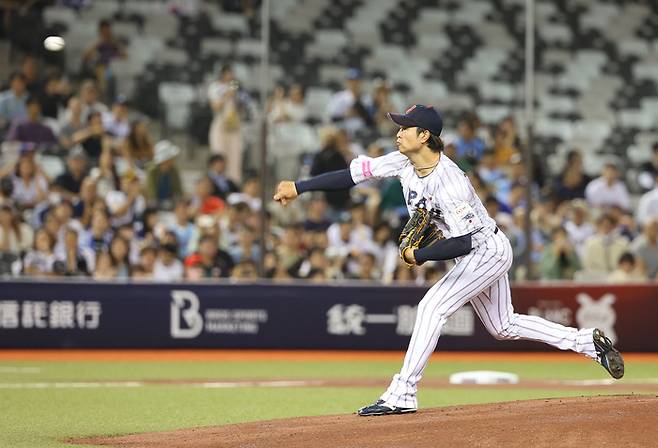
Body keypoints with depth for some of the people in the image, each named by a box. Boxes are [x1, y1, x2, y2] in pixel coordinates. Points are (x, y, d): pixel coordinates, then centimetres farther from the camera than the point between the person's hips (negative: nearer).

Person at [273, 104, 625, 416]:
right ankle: (588, 341, 27)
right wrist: (299, 187, -10)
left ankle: (402, 394, -15)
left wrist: (418, 255, -25)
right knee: (503, 326, 17)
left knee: (432, 307, -19)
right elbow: (356, 173, -7)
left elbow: (464, 242, -32)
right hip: (475, 254, 10)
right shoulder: (404, 162, -9)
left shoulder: (450, 182, -31)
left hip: (488, 251, -10)